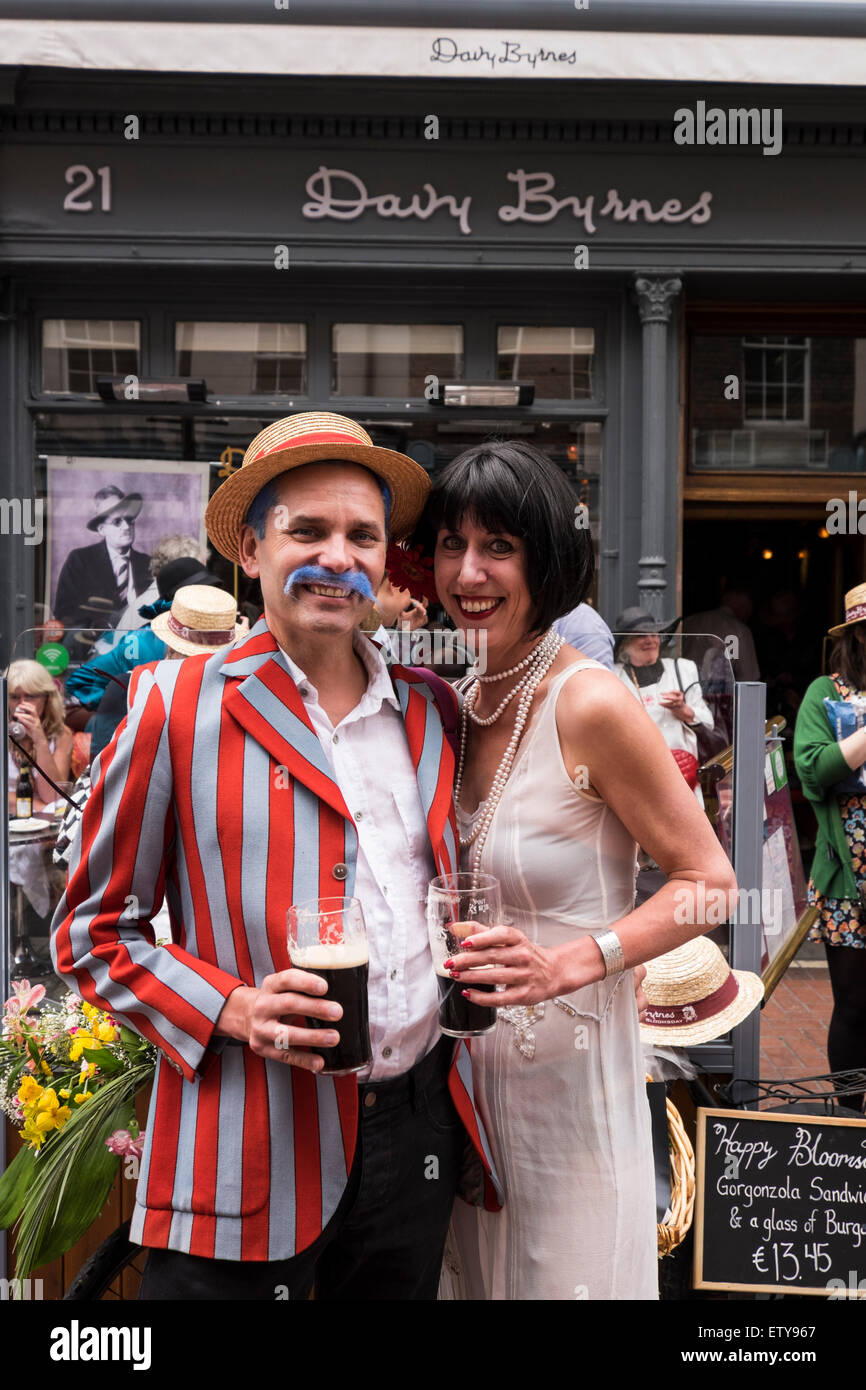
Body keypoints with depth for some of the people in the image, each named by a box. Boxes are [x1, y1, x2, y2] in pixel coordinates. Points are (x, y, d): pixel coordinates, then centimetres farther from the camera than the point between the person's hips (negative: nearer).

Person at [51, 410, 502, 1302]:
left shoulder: (428, 710, 7)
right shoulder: (178, 705, -6)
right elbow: (91, 934, -2)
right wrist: (233, 1011, -17)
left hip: (418, 1125, 5)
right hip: (247, 1153, -4)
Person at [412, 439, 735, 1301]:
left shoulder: (591, 704, -18)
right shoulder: (462, 700, 2)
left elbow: (709, 881, -14)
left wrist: (566, 964, -25)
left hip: (571, 1068, -6)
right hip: (471, 1062, 7)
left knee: (567, 1273, 10)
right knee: (480, 1275, 21)